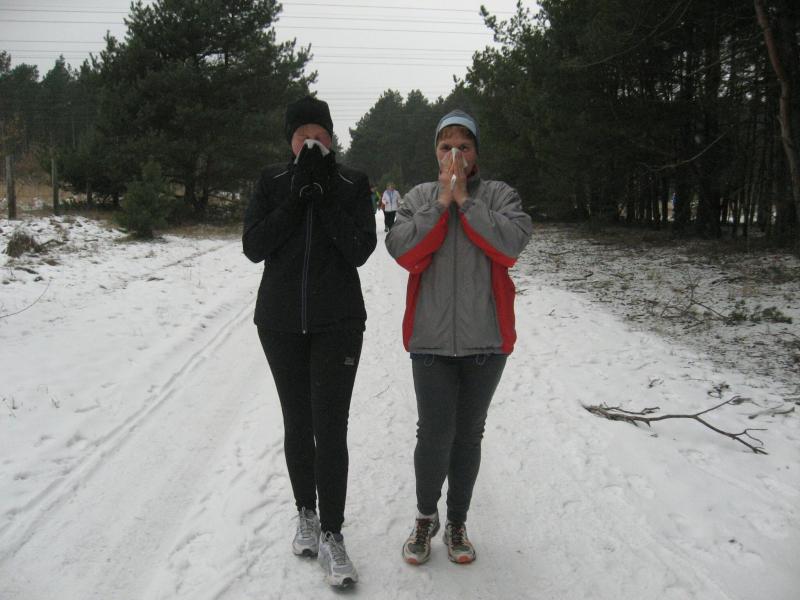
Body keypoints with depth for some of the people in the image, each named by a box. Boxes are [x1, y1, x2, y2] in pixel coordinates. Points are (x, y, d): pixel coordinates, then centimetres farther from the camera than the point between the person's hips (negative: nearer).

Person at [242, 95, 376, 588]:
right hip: (280, 321, 2)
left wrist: (327, 195, -17)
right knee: (298, 423, 12)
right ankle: (306, 514, 30)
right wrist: (296, 198, -14)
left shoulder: (353, 184, -1)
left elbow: (360, 251, -11)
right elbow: (254, 247, -6)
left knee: (331, 428, -6)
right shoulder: (273, 182, 3)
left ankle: (331, 534, 5)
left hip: (337, 322, -2)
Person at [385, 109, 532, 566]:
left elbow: (511, 244, -14)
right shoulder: (419, 198, 8)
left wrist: (465, 200, -11)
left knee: (469, 434, 10)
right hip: (431, 337, 0)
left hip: (487, 338, 0)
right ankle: (426, 516, 23)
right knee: (435, 434, -4)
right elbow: (403, 250, -8)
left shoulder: (500, 195, 4)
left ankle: (457, 523, 29)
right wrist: (441, 201, -10)